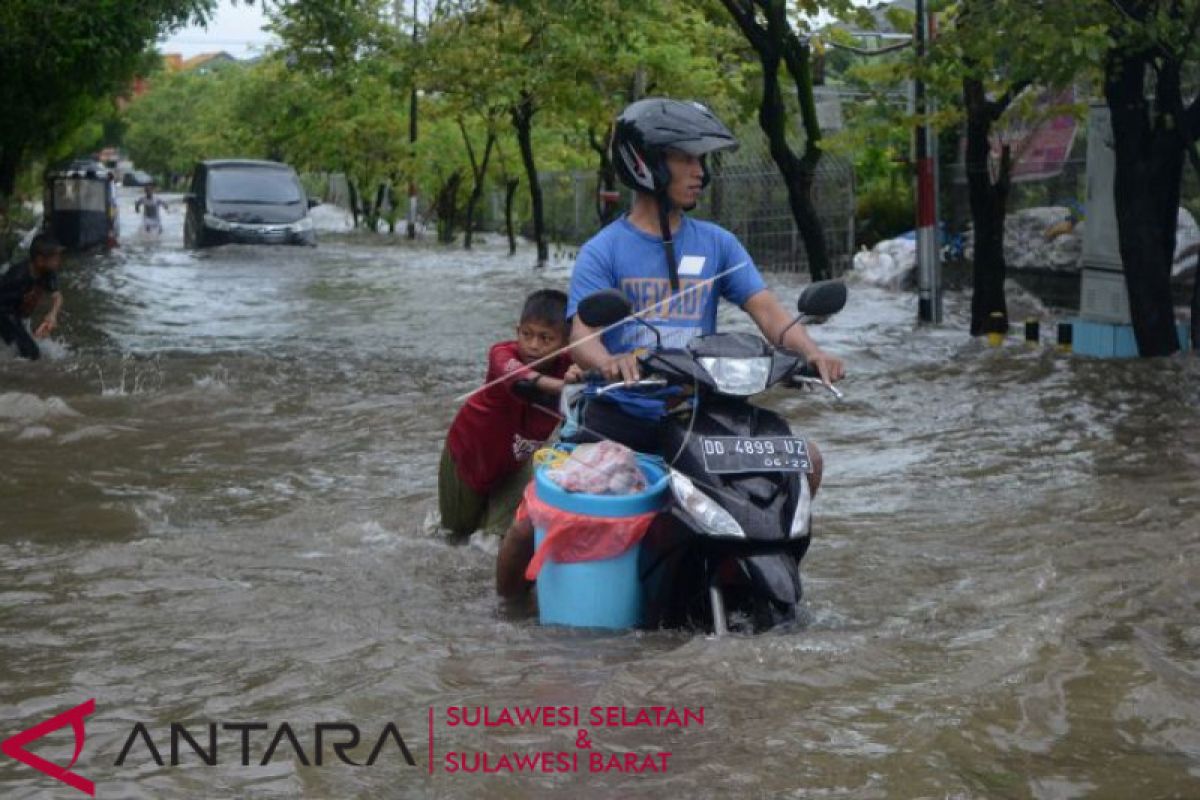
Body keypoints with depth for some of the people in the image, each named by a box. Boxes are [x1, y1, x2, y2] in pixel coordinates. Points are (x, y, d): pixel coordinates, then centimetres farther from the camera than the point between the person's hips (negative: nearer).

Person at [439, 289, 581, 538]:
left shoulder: (567, 366, -25)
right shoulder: (503, 354, -38)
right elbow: (518, 377, -60)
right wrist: (560, 385, -81)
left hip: (514, 458, 2)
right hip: (470, 447, -2)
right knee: (461, 525, 16)